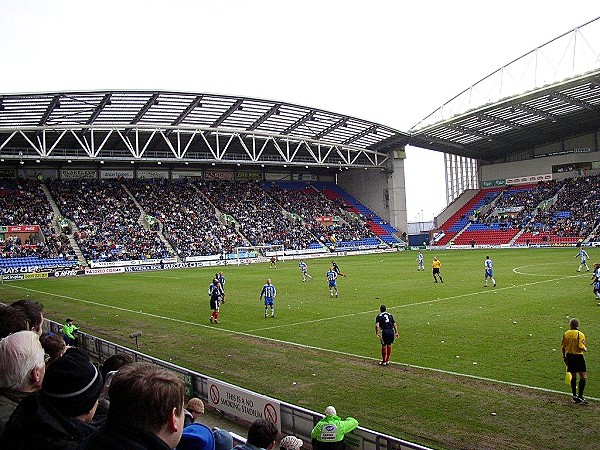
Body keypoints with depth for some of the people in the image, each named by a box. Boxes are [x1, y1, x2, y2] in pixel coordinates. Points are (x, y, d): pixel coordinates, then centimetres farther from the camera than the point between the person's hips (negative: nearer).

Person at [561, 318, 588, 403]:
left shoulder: (565, 334, 2)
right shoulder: (580, 334, -13)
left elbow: (563, 347, 7)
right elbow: (581, 347, -20)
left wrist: (564, 356, 19)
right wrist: (585, 349, 3)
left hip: (569, 356, 5)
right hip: (578, 357, -5)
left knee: (573, 376, 14)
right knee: (583, 376, 1)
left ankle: (574, 396, 20)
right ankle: (580, 396, -5)